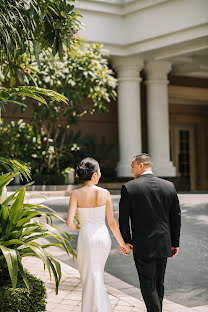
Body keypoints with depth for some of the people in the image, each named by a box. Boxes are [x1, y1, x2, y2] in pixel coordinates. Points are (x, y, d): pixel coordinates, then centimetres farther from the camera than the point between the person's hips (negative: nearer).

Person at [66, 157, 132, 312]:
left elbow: (69, 222, -16)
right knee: (97, 275, 24)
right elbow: (112, 222, -2)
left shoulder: (76, 194, -10)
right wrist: (122, 243, 8)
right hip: (103, 237, 3)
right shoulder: (105, 193, -5)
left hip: (86, 237, -3)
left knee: (91, 280, 8)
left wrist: (77, 227, 8)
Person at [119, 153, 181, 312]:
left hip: (143, 246, -4)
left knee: (148, 285, 5)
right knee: (159, 283, 19)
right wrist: (175, 242, 13)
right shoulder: (169, 186, 1)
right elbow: (176, 217, 5)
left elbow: (124, 219, -7)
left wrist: (126, 241, 6)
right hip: (164, 244, 4)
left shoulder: (128, 188, -10)